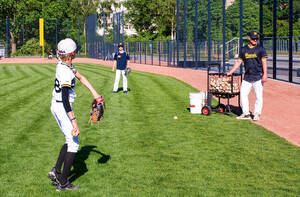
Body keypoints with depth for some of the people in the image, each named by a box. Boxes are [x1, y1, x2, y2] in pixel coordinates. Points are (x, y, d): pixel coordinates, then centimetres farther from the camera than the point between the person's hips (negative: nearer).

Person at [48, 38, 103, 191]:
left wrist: (94, 93, 11)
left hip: (55, 106, 10)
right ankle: (63, 183, 2)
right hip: (62, 109, -10)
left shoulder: (64, 64, 2)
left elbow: (80, 77, 15)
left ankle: (56, 171, 13)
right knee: (73, 144, -1)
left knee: (70, 141, 20)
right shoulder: (65, 72, -27)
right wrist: (74, 122, -32)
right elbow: (65, 99, -31)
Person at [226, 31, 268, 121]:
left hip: (258, 77, -4)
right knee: (243, 94, 2)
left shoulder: (260, 49, -2)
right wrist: (230, 72, 11)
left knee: (259, 96, -4)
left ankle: (257, 114, 5)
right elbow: (238, 62, 14)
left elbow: (264, 62, -8)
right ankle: (246, 114, 10)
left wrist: (265, 74, -19)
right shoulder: (243, 49, 9)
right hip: (247, 77, 4)